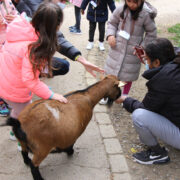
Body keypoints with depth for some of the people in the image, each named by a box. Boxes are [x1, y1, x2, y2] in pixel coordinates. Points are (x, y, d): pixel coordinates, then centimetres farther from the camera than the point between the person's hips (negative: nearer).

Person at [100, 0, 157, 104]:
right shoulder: (121, 10, -8)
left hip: (132, 52, -2)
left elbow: (151, 34, -4)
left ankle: (125, 96, 35)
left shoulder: (146, 15, -15)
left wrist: (142, 48, -9)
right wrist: (110, 35, -11)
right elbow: (112, 23, 6)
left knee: (128, 75, 12)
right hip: (117, 48, 2)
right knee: (111, 72, 11)